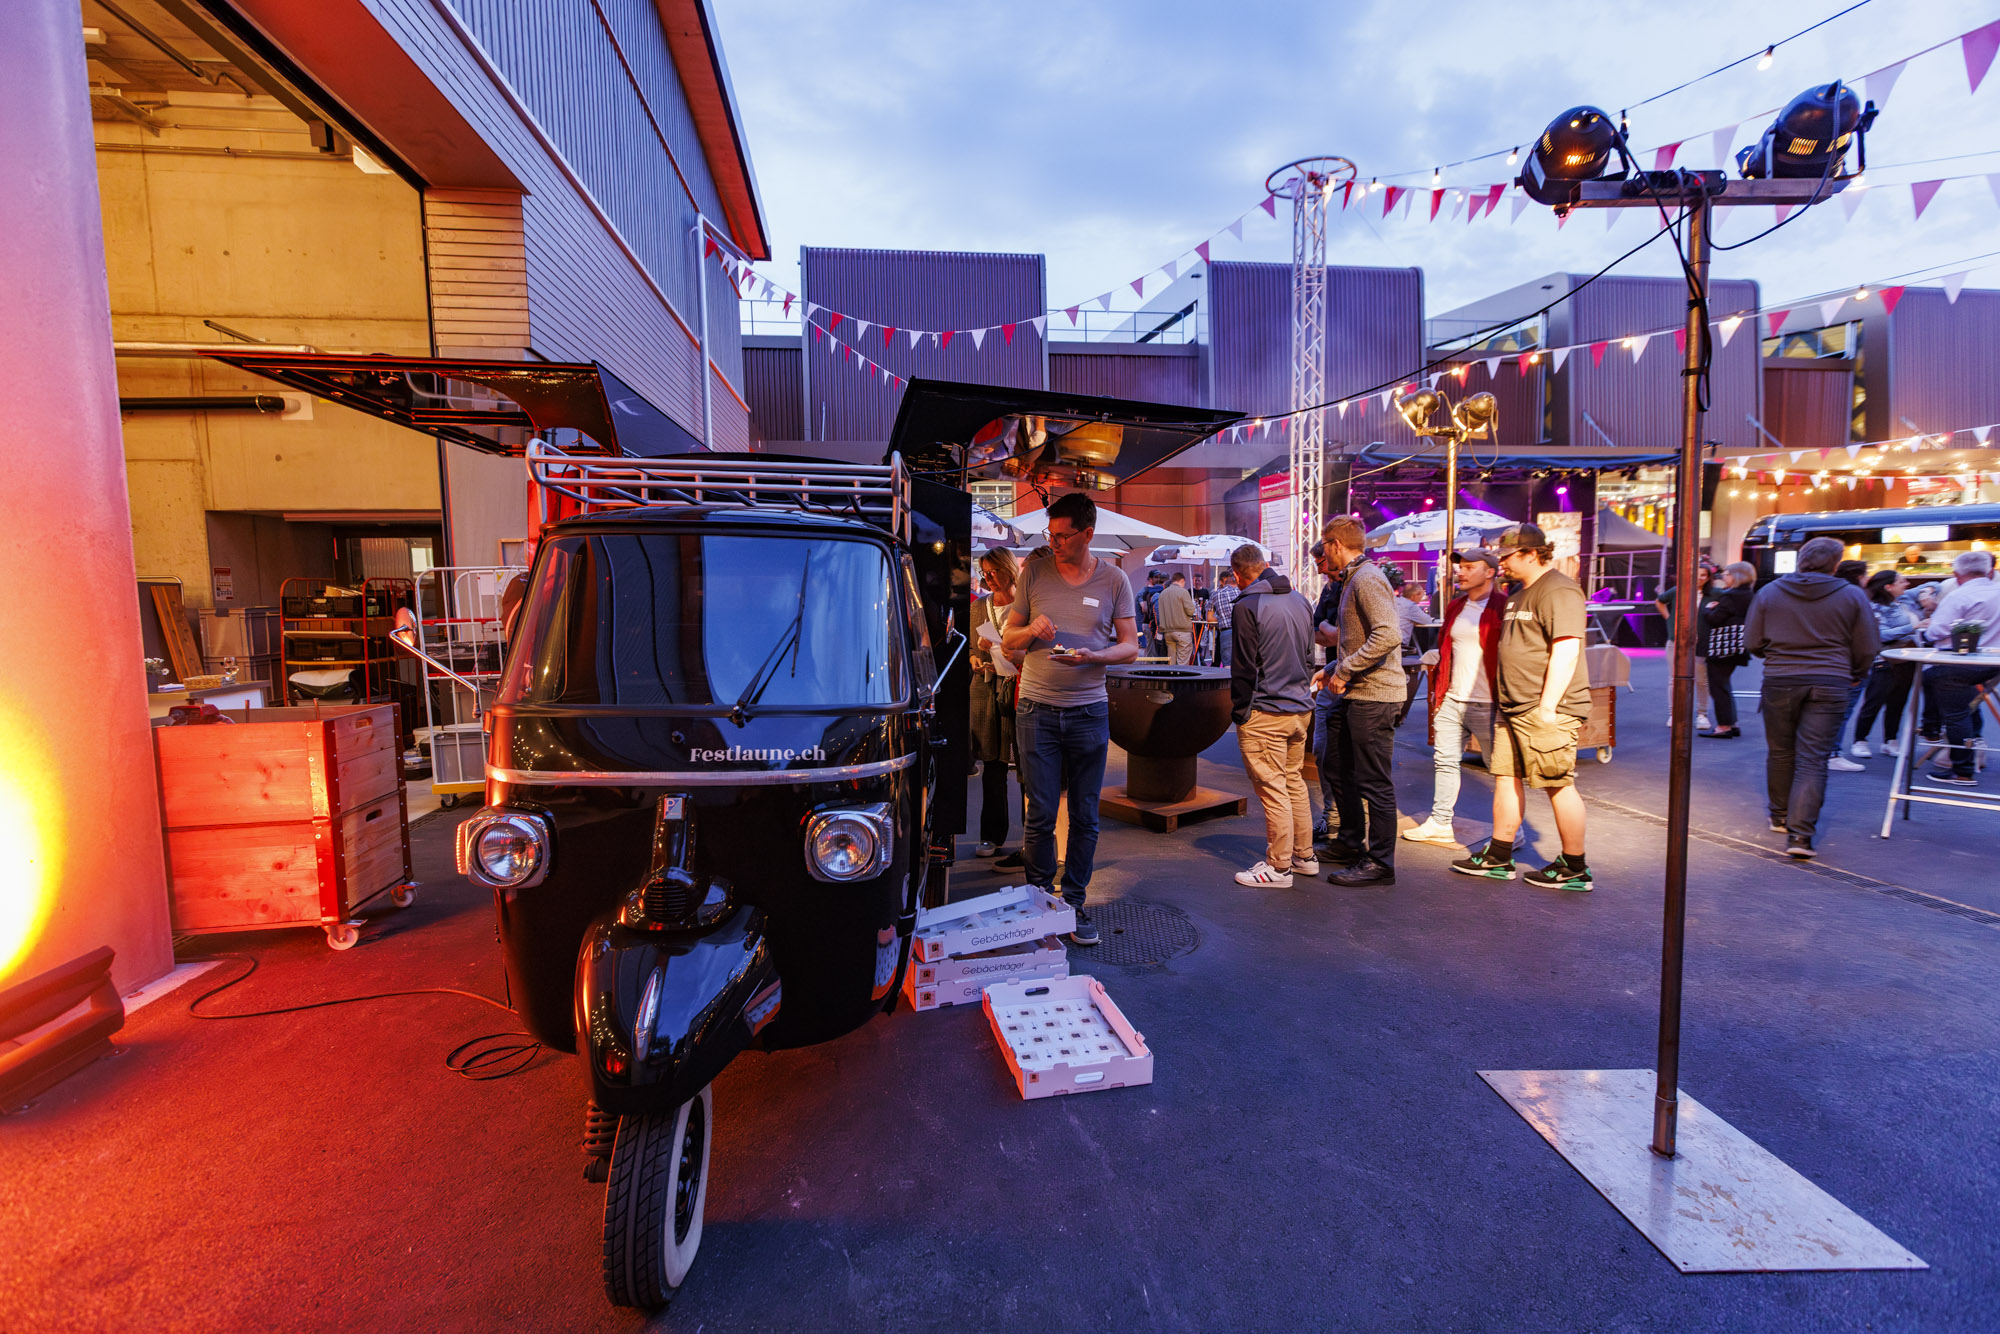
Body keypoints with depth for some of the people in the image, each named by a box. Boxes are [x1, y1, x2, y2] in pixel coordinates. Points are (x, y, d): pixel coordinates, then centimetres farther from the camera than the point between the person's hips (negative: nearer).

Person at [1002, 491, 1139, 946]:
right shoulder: (1034, 573, 5)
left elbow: (1130, 646, 3)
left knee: (1085, 817, 6)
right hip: (1037, 709, 0)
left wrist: (1090, 656, -16)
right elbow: (1008, 640, 8)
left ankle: (1074, 904, 20)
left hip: (1089, 711, 0)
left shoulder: (1114, 580, 3)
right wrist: (1030, 631, -14)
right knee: (1040, 814, 2)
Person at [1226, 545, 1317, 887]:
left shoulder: (1248, 605, -14)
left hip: (1265, 713, -8)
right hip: (1300, 709, 8)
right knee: (1295, 783, 17)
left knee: (1272, 789, -2)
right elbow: (1309, 657, 17)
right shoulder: (1301, 601, 11)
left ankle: (1279, 867, 5)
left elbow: (1244, 667, -13)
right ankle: (1304, 856, 26)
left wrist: (1239, 712, -5)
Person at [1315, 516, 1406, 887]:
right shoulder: (1353, 579, 18)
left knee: (1374, 781, -3)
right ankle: (1351, 843, 32)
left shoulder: (1367, 579, -15)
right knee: (1339, 768, 18)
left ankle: (1379, 863, 6)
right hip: (1355, 693, 11)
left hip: (1374, 694, -11)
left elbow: (1389, 636, -27)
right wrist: (1333, 669, 17)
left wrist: (1344, 670, -21)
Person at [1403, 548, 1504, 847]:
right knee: (1444, 761, 10)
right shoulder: (1455, 607, 14)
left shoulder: (1503, 607, -8)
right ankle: (1440, 823, 19)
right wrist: (1438, 689, 15)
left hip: (1487, 705, -7)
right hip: (1451, 700, 7)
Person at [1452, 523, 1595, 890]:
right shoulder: (1520, 594, 20)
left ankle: (1574, 870, 10)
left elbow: (1566, 650, -21)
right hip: (1515, 709, 10)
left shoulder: (1559, 591, -12)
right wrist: (1504, 704, 23)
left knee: (1559, 785, -2)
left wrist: (1547, 707, -24)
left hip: (1547, 711, -10)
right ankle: (1499, 858, 19)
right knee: (1506, 777, 11)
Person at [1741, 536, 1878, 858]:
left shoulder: (1769, 592, 0)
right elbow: (1866, 650, 3)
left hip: (1779, 682, 1)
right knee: (1813, 760, -2)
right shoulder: (1853, 596, 0)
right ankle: (1800, 834, -8)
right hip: (1830, 685, 0)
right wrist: (1853, 675, 23)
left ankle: (1780, 817, 28)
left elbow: (1752, 643, 1)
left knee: (1780, 753, 15)